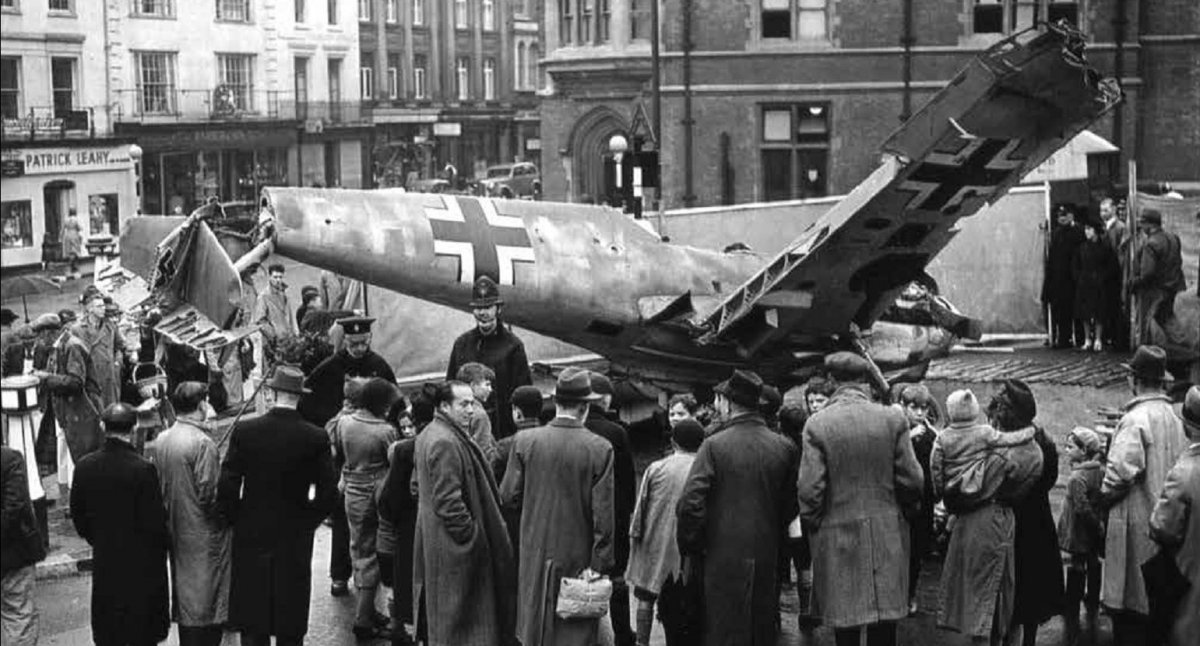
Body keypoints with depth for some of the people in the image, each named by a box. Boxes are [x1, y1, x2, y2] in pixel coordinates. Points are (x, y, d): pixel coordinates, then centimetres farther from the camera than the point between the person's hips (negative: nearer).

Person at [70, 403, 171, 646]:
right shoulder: (142, 469, -19)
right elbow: (155, 521, -15)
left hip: (103, 562, 5)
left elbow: (78, 516, 5)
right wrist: (165, 544, 4)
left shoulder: (84, 466, -4)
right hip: (142, 563, -4)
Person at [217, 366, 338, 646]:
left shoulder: (244, 431, -7)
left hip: (251, 539, 0)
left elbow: (226, 488, -7)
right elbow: (327, 494, -6)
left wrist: (237, 520, 8)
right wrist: (306, 522, 9)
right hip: (296, 542, 0)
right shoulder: (316, 437, -7)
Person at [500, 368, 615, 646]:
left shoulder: (525, 440, -7)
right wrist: (599, 563, -6)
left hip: (535, 554, 2)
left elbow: (508, 496, -2)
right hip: (577, 557, -2)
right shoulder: (600, 449, -13)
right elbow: (603, 513, -12)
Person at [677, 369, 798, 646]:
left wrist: (690, 548, -2)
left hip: (724, 559, -4)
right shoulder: (784, 447, 0)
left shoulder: (715, 446, -10)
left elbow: (690, 504, -14)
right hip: (768, 558, 4)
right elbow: (791, 506, 6)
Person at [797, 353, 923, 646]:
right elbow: (911, 480, -2)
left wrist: (812, 524, 7)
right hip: (887, 534, 1)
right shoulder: (893, 419, -4)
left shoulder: (817, 424, -8)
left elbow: (810, 488, -9)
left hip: (837, 537, -1)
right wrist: (903, 512, 16)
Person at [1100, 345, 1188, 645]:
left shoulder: (1135, 420, -16)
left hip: (1137, 525, -7)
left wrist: (1105, 496, -3)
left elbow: (1120, 473, -22)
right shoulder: (1175, 416, 4)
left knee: (1130, 611, 0)